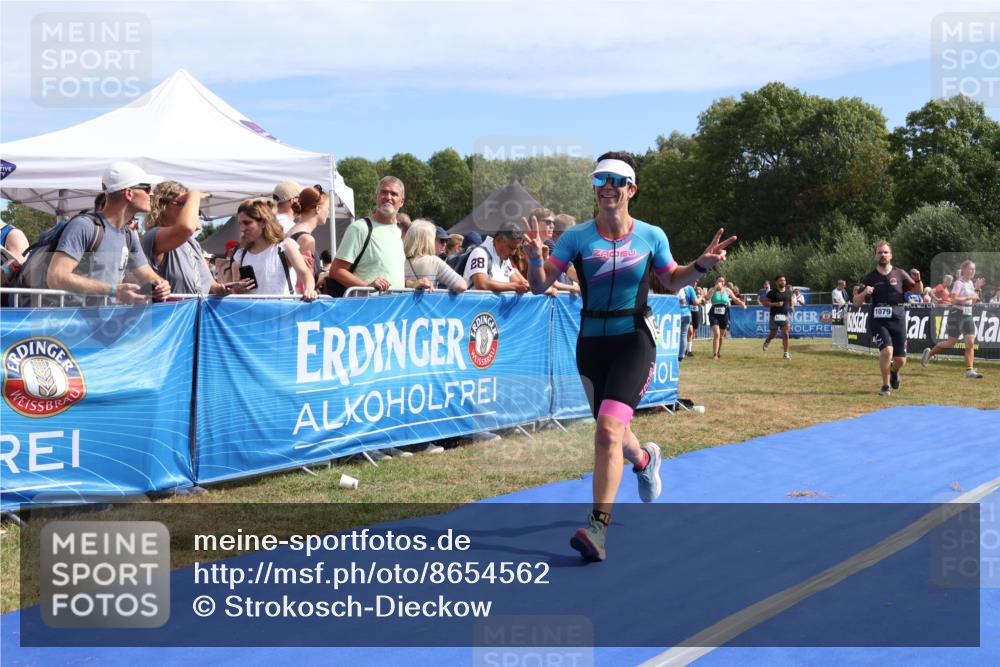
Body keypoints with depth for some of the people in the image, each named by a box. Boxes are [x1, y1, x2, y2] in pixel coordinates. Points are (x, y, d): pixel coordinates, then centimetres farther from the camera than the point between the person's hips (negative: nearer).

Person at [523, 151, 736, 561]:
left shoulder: (651, 236, 0)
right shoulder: (576, 237, -1)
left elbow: (672, 280, 15)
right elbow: (540, 285, -5)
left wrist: (701, 265, -4)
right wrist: (535, 257, -25)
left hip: (634, 339, -3)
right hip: (591, 340, 3)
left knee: (608, 428, -21)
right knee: (611, 432, 17)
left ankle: (598, 526, -20)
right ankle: (644, 459, 55)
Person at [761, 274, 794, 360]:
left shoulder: (788, 292, 6)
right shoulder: (772, 293, -6)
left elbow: (792, 300, 24)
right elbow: (764, 303, -8)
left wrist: (792, 306, 3)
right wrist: (775, 304, -19)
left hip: (785, 315, 2)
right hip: (775, 316, -2)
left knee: (785, 334, -9)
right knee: (773, 334, 11)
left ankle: (786, 354, -5)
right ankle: (766, 342, 47)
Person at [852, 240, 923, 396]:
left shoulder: (900, 275, 3)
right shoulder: (870, 278, 3)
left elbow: (918, 291, 10)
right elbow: (856, 303, 4)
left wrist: (918, 280, -11)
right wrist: (864, 293, -17)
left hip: (897, 320, 1)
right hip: (878, 321, -1)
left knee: (900, 360, 2)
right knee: (887, 350, -24)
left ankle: (893, 372, 41)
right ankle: (886, 386, -4)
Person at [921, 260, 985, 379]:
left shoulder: (971, 283, 12)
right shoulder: (959, 283, -12)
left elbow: (974, 300, 20)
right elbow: (954, 299, -22)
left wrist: (977, 288, 7)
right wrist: (969, 297, -22)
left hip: (968, 315, 7)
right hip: (957, 314, -7)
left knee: (970, 343, -5)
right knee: (951, 343, 1)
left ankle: (970, 370, -5)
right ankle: (929, 353, 25)